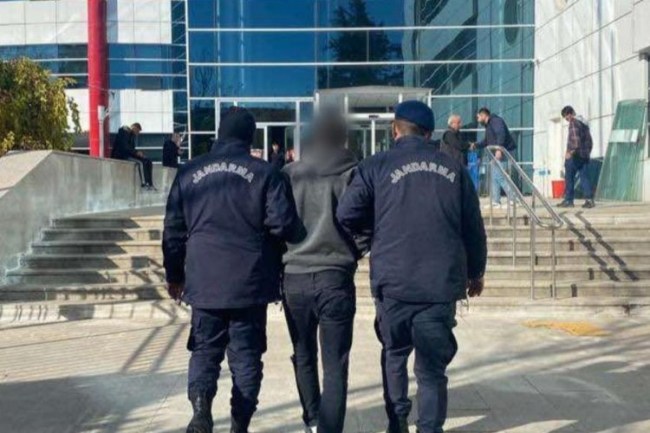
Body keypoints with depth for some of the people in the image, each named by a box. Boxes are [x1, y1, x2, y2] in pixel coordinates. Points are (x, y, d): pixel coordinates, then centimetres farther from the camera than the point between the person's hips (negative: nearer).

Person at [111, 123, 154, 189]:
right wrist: (136, 152, -23)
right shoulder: (123, 132, -13)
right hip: (121, 155, -9)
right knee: (141, 162, -29)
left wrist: (138, 153, -3)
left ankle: (150, 184, -12)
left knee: (148, 162, -5)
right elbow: (124, 147, -24)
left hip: (129, 154, 9)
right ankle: (144, 183, -28)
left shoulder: (132, 135, 14)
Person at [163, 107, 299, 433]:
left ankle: (201, 404, -11)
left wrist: (174, 275, 19)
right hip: (249, 282, -2)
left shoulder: (189, 172, 5)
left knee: (205, 350, 13)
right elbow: (283, 224, -10)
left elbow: (173, 230, 8)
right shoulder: (265, 172, -4)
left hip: (204, 281, 2)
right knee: (246, 355, 10)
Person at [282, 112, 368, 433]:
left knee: (304, 355, 19)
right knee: (335, 364, 2)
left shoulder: (288, 174, 4)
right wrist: (354, 252, 10)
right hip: (335, 277, -3)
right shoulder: (351, 174, -3)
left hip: (294, 277, 3)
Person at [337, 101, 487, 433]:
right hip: (441, 284, 1)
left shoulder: (376, 166, 0)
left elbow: (346, 216, -10)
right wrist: (475, 273, 23)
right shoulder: (453, 169, 8)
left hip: (393, 282, -1)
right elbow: (473, 228, 9)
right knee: (432, 368, 8)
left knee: (394, 355, 21)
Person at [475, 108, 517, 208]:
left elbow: (501, 134, -22)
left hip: (503, 153, -11)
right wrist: (476, 145, 16)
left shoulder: (496, 121, -8)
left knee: (500, 177, -14)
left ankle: (512, 200, -11)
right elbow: (486, 142, 29)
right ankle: (495, 201, 11)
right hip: (496, 155, 11)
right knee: (494, 177, 9)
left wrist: (499, 149, -31)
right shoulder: (488, 125, 23)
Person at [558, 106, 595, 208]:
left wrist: (570, 151, -17)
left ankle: (568, 200, 0)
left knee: (569, 177, -1)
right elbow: (589, 140, 20)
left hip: (575, 156, -8)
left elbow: (575, 138, -19)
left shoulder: (573, 122, -8)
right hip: (585, 156, 8)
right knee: (585, 177, 4)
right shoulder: (583, 122, 19)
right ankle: (589, 199, -5)